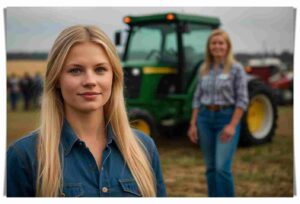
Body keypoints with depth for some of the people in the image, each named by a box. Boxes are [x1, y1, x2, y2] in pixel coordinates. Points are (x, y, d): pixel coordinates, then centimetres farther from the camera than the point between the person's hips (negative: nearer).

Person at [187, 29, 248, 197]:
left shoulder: (236, 68, -5)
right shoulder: (204, 69, 9)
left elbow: (242, 100, -9)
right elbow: (198, 98, 12)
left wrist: (232, 125, -17)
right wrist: (193, 124, 6)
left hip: (227, 118, -5)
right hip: (205, 118, 5)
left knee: (222, 167, -13)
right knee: (211, 167, 10)